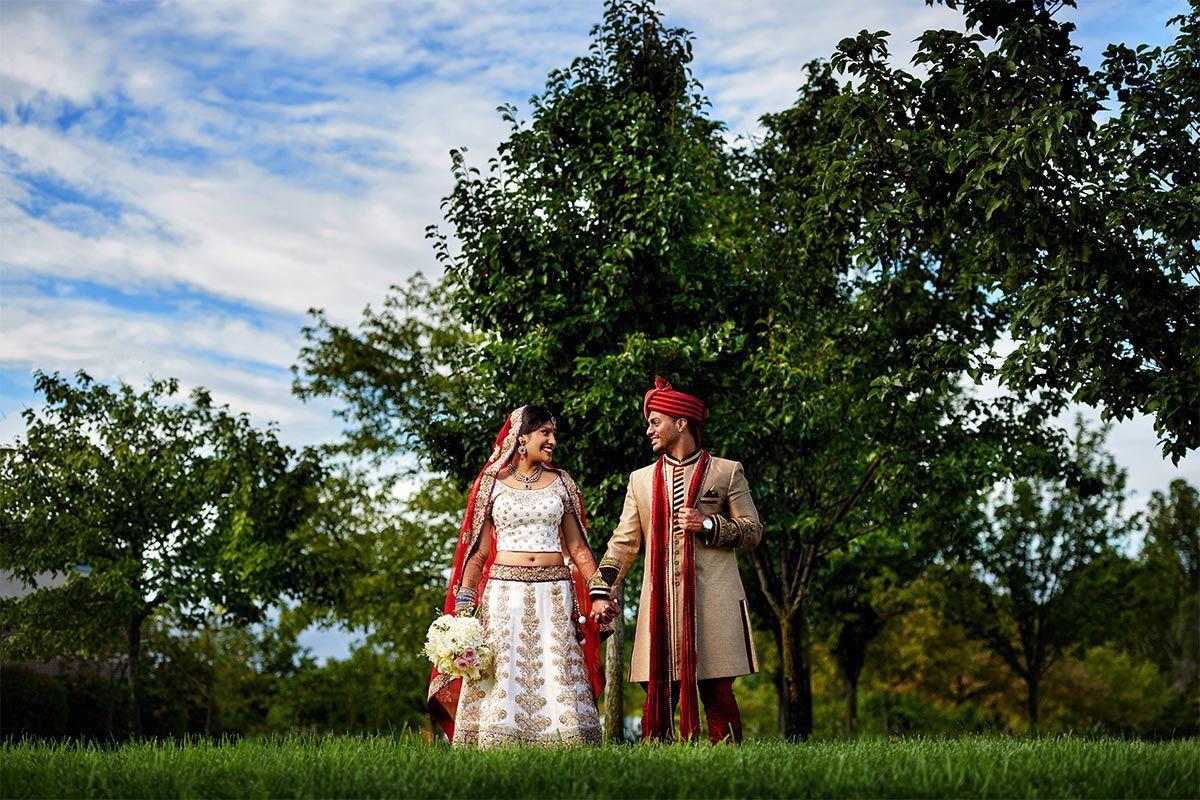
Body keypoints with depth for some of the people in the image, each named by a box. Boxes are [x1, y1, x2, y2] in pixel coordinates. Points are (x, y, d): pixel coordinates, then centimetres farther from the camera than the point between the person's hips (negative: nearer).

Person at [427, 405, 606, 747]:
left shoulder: (562, 483, 12)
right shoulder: (492, 483, 7)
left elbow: (577, 547, 12)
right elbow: (479, 550, 7)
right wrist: (463, 601, -1)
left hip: (553, 594, 1)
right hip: (503, 592, -1)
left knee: (556, 678, -4)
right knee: (502, 674, -5)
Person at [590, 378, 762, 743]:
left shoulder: (726, 472, 9)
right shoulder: (641, 480, 19)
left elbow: (753, 530, 8)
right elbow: (624, 541, 16)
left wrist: (709, 525, -9)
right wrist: (602, 590, 5)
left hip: (713, 600, -3)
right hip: (660, 602, 3)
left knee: (717, 693, -4)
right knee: (659, 694, -2)